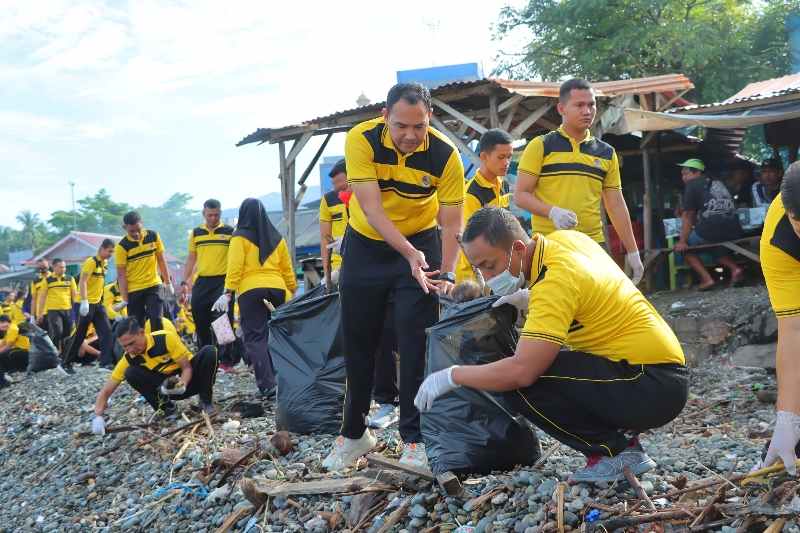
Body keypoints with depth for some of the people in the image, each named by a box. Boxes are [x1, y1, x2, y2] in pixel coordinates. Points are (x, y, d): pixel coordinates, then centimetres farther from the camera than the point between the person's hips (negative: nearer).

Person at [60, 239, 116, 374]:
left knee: (106, 331, -2)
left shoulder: (104, 263, 11)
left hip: (98, 303, 8)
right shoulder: (91, 262, -14)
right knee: (80, 335, -2)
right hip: (87, 304, -8)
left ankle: (106, 362, -4)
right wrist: (84, 301, -29)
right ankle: (66, 363, 9)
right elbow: (82, 282, -21)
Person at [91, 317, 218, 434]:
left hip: (188, 379, -3)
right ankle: (167, 408, -8)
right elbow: (105, 392, -11)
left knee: (209, 352, -33)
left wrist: (182, 385, -39)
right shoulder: (128, 358, -15)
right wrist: (98, 416, -29)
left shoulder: (166, 338, -25)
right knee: (131, 373, -23)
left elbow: (187, 367, -17)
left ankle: (206, 401, -13)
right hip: (168, 386, 3)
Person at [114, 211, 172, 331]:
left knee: (156, 320, -10)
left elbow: (161, 260, 7)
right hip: (134, 290, -2)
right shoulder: (122, 246, -13)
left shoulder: (153, 236, -4)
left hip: (153, 286, 2)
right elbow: (121, 274, -11)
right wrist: (124, 299, -13)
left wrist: (168, 283, 7)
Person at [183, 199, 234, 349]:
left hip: (223, 282, -4)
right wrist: (185, 281, 11)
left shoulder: (230, 232, 1)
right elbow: (191, 259, 17)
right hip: (201, 283, 4)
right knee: (200, 322, 7)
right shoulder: (196, 233, 11)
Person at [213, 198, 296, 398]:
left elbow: (234, 268, -7)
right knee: (275, 336, 14)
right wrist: (293, 291, 22)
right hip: (277, 289, 4)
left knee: (255, 338, -3)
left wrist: (228, 293, -9)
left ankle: (268, 385, -12)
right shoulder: (276, 237, 13)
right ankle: (277, 378, 15)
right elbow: (287, 268, 15)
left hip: (250, 291, -4)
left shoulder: (240, 237, 1)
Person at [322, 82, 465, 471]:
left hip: (421, 243, -1)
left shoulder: (445, 155, -21)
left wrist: (446, 273, -31)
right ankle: (354, 433, 22)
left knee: (416, 344, -8)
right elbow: (372, 208, -27)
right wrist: (409, 254, -37)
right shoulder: (361, 139, -23)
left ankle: (414, 439, 2)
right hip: (366, 245, 1)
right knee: (357, 342, 8)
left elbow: (451, 223, -17)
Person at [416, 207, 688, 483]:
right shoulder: (566, 239, 4)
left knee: (523, 382, -19)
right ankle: (628, 452, 11)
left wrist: (451, 376, -16)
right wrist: (529, 300, 8)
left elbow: (521, 371, -29)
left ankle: (612, 450, -4)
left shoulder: (554, 281, -22)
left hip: (656, 388, -10)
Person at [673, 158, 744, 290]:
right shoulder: (718, 183, 25)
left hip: (710, 232, -7)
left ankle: (706, 278, -2)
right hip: (734, 233, 7)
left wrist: (682, 242, 4)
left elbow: (688, 216, 2)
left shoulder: (692, 185, 5)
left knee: (684, 247, 15)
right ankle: (735, 268, 9)